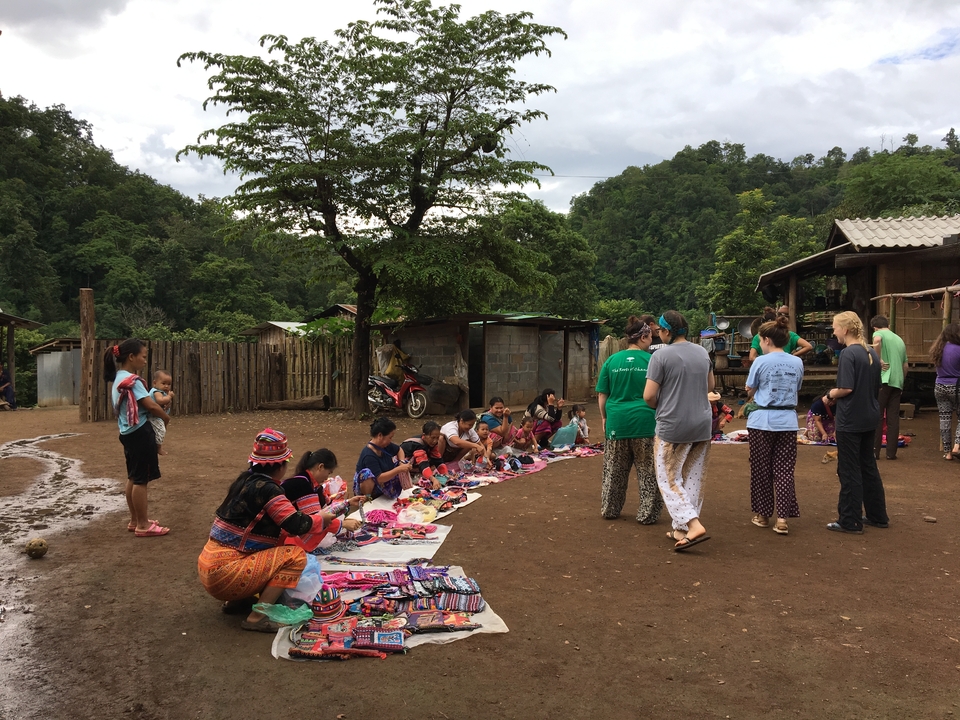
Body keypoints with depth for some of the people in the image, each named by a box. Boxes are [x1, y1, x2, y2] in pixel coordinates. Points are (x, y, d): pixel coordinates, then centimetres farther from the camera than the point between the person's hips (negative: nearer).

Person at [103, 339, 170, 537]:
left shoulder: (119, 378, 12)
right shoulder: (132, 380, -18)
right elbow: (150, 405, -18)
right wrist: (166, 418, -2)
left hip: (128, 432, 10)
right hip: (140, 432, -10)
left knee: (133, 477, 16)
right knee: (141, 479, -3)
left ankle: (135, 520, 26)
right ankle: (143, 525, 3)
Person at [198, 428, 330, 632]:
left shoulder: (247, 479, 9)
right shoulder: (266, 488, -17)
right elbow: (296, 524, -19)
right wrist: (324, 517, -1)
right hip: (224, 573, -9)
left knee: (281, 547, 20)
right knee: (295, 555, -10)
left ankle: (235, 601, 16)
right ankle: (257, 617, -10)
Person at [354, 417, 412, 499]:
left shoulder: (385, 445, -8)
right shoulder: (368, 455, -32)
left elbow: (399, 450, 13)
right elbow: (379, 478, -35)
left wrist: (402, 462, -7)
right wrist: (399, 469, -36)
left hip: (382, 487, 8)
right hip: (366, 489, -8)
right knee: (367, 474, -39)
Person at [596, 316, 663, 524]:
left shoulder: (612, 361, 2)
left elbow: (602, 395, 4)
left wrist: (604, 417, 16)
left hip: (617, 422, 3)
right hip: (645, 422, -2)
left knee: (614, 470, 15)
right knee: (648, 472, 9)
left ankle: (610, 510, 26)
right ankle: (647, 514, 14)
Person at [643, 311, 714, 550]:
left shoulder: (661, 355, -13)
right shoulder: (702, 352, 6)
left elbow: (648, 396, -14)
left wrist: (659, 406, 6)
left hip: (672, 426, -6)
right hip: (702, 425, 6)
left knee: (669, 479, 4)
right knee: (693, 478, 13)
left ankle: (693, 525, -11)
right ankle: (681, 528, 20)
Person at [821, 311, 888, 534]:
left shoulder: (848, 353, -16)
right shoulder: (872, 353, 8)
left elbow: (846, 388, -22)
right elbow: (877, 387, 15)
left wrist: (830, 395, -6)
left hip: (850, 421, -8)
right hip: (869, 418, 8)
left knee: (849, 471, -1)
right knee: (868, 467, 17)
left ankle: (850, 521, 5)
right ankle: (877, 515, 25)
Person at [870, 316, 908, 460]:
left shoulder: (879, 334, 2)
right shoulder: (900, 340, 21)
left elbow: (877, 340, -26)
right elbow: (905, 366, 23)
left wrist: (879, 360, -17)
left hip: (883, 380, -6)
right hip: (898, 383, 6)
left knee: (877, 417, -1)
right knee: (893, 418, 8)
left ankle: (875, 451, 0)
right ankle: (891, 452, 8)